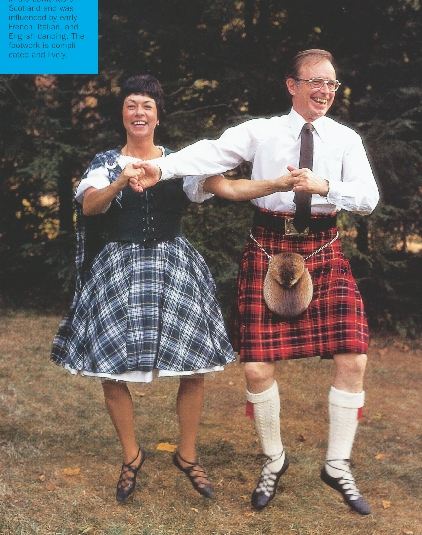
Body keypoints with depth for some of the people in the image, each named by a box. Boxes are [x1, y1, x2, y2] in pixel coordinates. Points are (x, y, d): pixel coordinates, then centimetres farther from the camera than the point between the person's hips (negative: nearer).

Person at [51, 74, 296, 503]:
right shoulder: (105, 163, 3)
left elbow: (227, 187, -8)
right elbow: (89, 206, -16)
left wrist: (279, 183, -23)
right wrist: (121, 183, -35)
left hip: (173, 267, 1)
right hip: (117, 270, 0)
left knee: (194, 369, -1)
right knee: (110, 372, 0)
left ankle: (187, 456, 21)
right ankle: (131, 455, 24)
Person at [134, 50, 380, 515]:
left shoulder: (346, 139, 6)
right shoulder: (262, 132, 3)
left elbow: (368, 197, -5)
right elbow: (213, 153, -11)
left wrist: (323, 185, -21)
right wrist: (162, 168, -25)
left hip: (323, 253, 1)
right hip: (268, 250, -1)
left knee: (352, 360, -7)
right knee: (257, 367, -2)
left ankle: (338, 467, 14)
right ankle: (273, 461, 23)